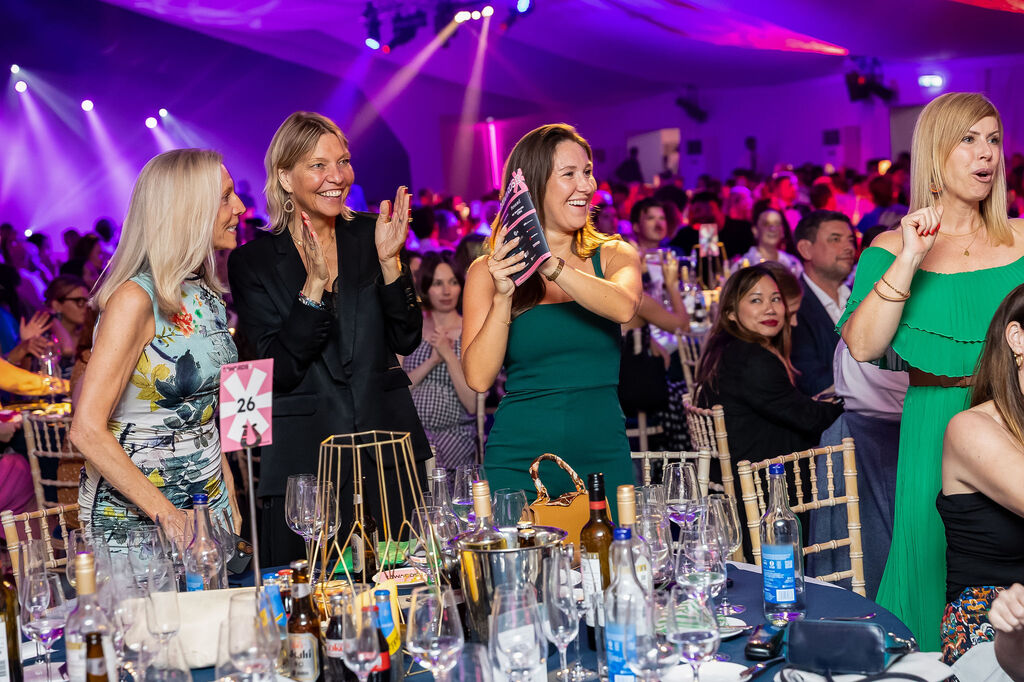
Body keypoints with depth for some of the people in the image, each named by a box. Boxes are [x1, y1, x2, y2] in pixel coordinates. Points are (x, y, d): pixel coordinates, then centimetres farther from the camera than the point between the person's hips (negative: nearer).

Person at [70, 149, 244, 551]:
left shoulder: (208, 293, 6)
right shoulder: (136, 299, -19)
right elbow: (88, 430, -22)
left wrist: (231, 503, 9)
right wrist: (166, 514, -23)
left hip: (208, 503, 7)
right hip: (133, 514, -7)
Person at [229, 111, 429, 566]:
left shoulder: (369, 235, 5)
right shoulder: (253, 261, -1)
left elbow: (406, 340, 2)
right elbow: (279, 371, -10)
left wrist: (389, 259, -11)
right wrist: (315, 284, -20)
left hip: (387, 444, 2)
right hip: (304, 459, -2)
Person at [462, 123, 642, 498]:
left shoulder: (613, 255, 6)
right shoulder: (488, 271, 1)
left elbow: (623, 308, -18)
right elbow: (478, 378, -7)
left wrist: (549, 264, -26)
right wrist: (503, 296, -18)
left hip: (604, 455, 1)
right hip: (519, 462, -1)